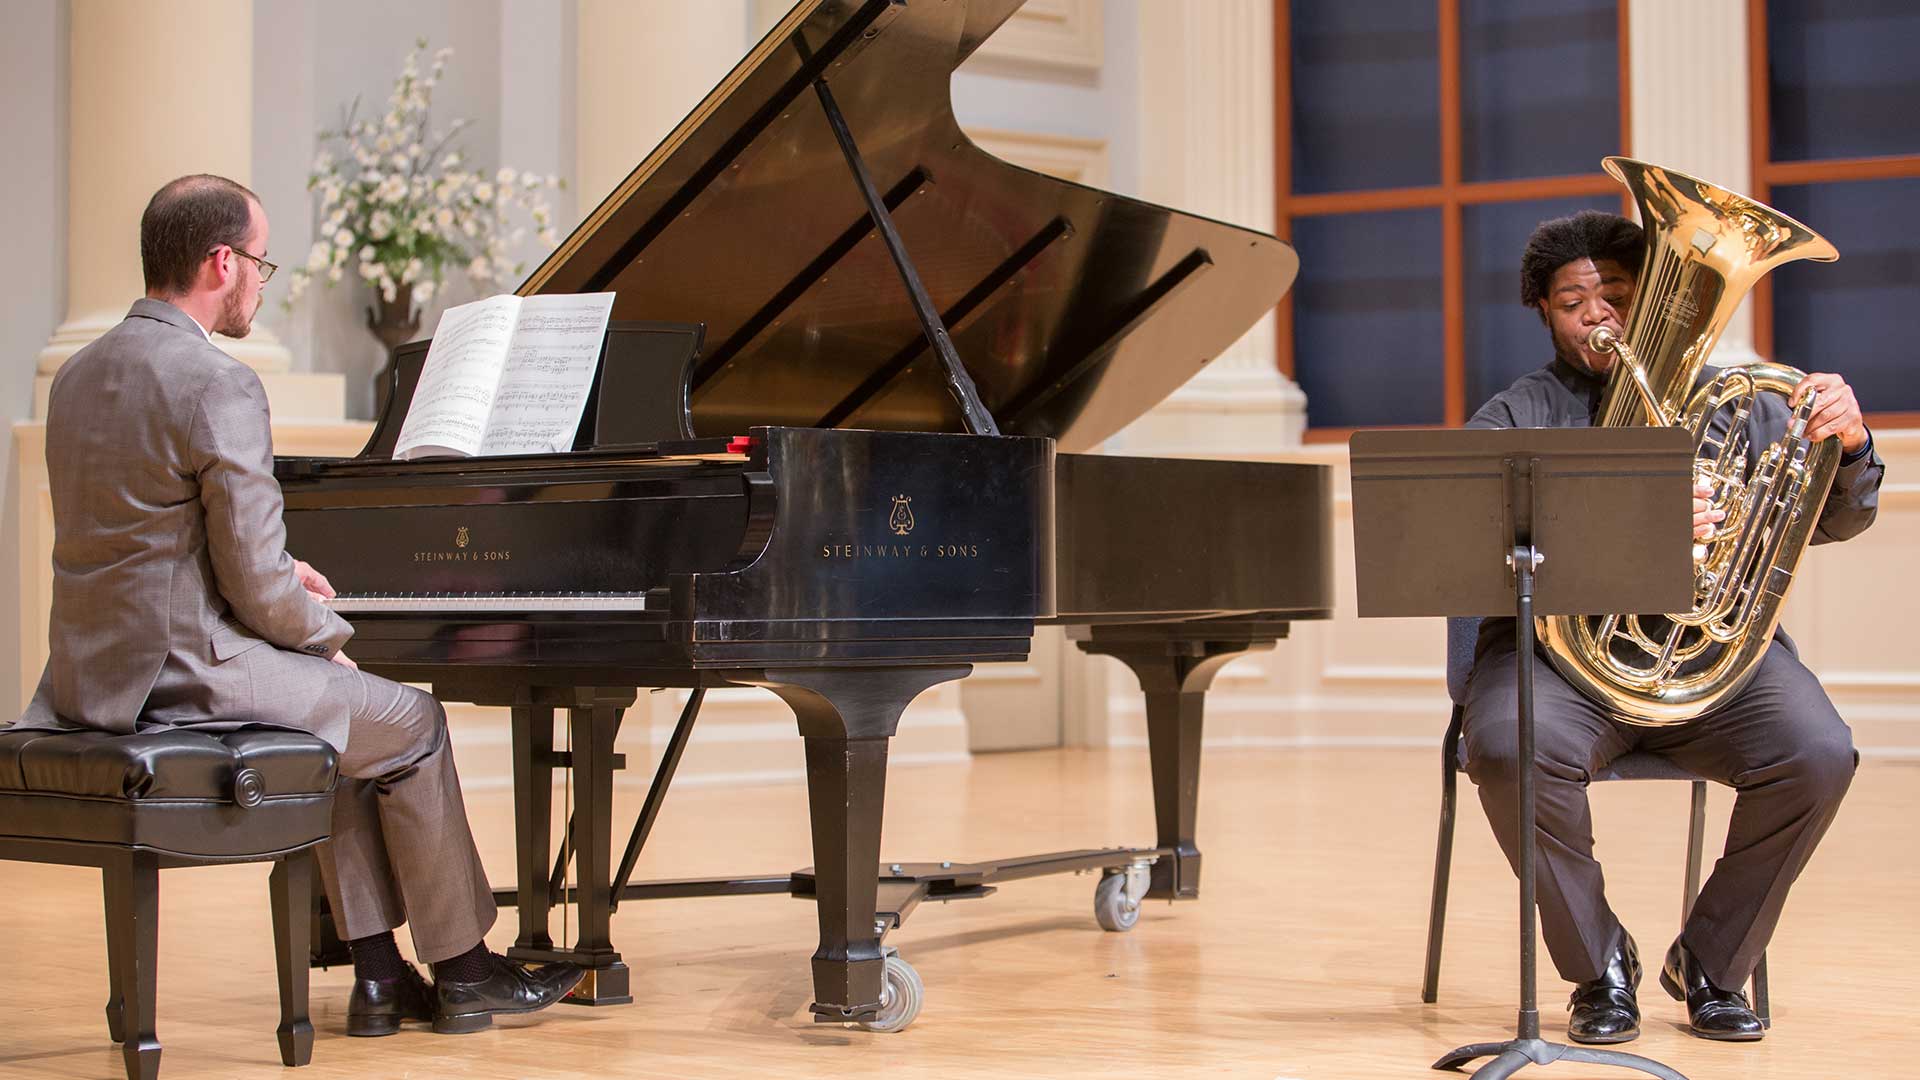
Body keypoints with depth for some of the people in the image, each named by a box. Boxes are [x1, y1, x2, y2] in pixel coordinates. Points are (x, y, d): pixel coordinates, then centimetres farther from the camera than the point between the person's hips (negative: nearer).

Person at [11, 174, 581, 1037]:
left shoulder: (79, 375, 10)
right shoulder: (221, 386, -18)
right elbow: (257, 585, -18)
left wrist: (281, 573, 20)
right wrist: (328, 635, 2)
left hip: (95, 675, 9)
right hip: (192, 679, -9)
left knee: (339, 717, 27)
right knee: (409, 723, 12)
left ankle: (379, 974, 24)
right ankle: (463, 970, 23)